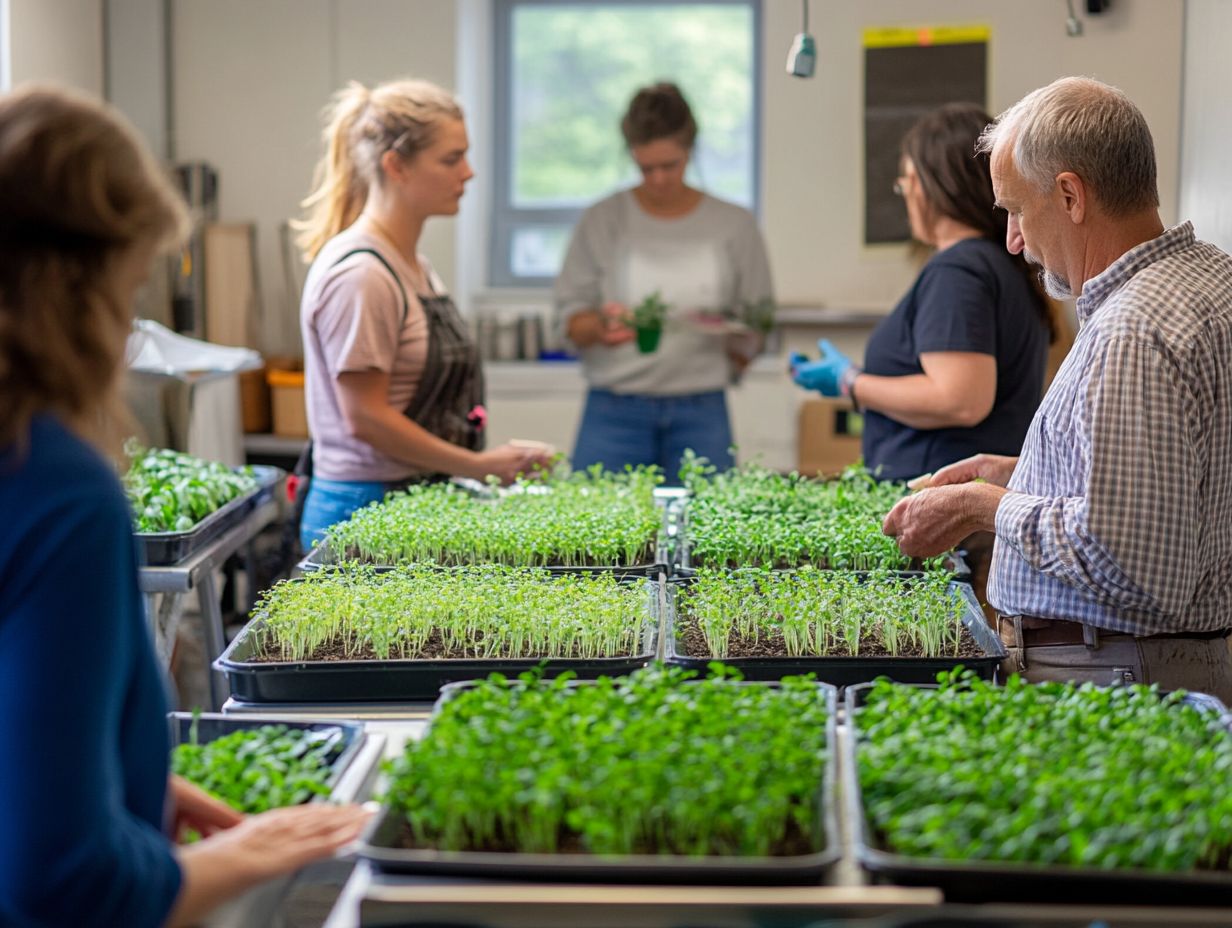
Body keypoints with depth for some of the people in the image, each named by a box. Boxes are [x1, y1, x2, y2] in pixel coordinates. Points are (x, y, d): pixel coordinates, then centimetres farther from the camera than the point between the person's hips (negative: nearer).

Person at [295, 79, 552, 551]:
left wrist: (494, 461, 8)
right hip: (366, 508, -9)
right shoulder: (359, 274, -15)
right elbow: (364, 418, -18)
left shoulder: (416, 266, 14)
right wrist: (479, 466, -13)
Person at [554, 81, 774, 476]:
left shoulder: (734, 225, 6)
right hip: (615, 412, 0)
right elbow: (572, 323, 5)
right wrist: (600, 327, -17)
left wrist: (724, 331, -11)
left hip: (702, 414, 1)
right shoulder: (603, 221, 5)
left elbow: (754, 336, 10)